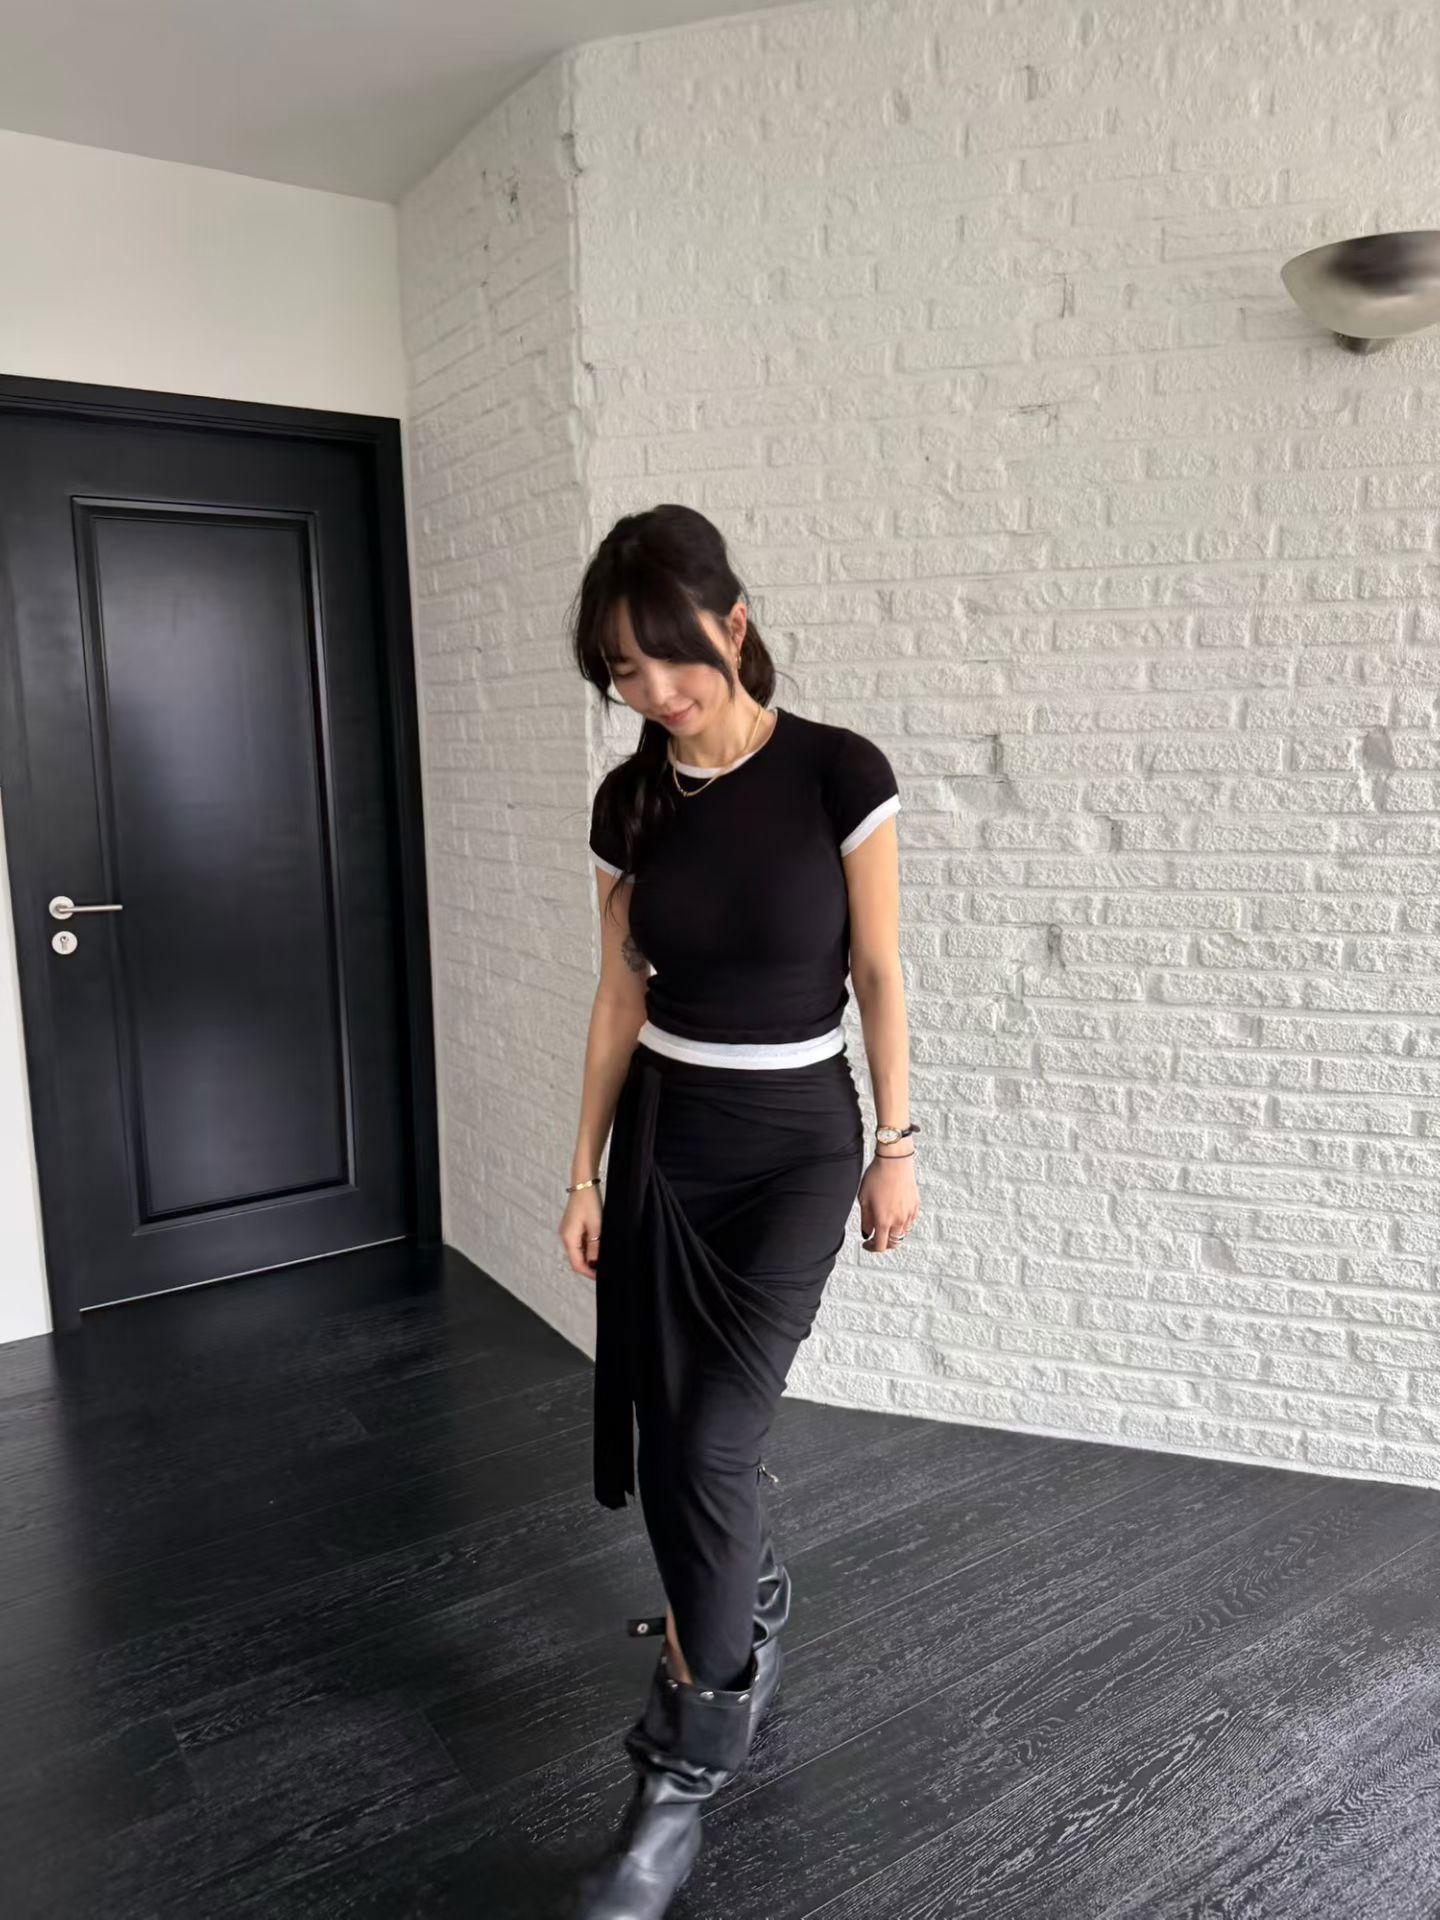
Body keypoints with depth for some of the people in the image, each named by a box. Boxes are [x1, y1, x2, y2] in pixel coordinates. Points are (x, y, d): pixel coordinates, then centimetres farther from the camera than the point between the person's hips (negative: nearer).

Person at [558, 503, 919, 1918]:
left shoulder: (838, 773, -12)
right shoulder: (630, 803, 0)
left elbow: (877, 973, -6)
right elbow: (620, 997, 5)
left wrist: (894, 1144, -3)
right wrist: (585, 1172, 7)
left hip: (796, 1141, -4)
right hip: (662, 1138, 4)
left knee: (711, 1441, -6)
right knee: (667, 1431, 12)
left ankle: (682, 1773, 15)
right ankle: (746, 1610, 44)